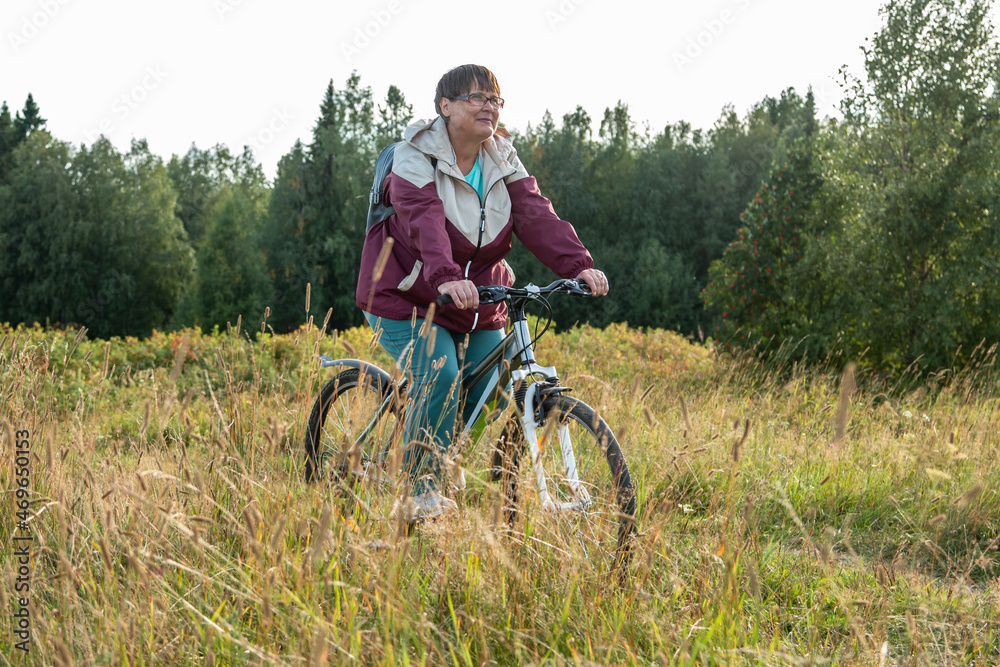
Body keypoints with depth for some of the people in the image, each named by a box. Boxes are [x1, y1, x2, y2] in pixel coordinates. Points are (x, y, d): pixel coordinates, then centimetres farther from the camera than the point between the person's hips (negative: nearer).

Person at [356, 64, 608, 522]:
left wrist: (579, 265, -32)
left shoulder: (503, 162, 2)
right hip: (407, 296, -5)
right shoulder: (416, 158, -13)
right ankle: (420, 491, -12)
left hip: (478, 301, 5)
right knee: (440, 377, -25)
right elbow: (425, 223, -32)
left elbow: (537, 216, -14)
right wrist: (446, 278, -52)